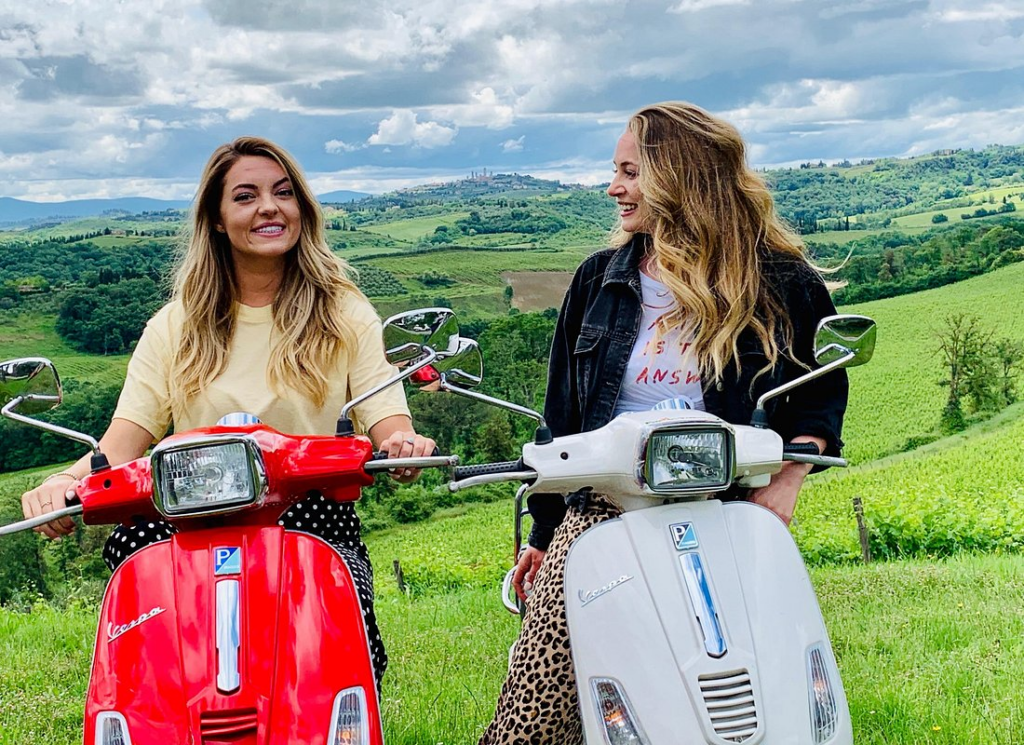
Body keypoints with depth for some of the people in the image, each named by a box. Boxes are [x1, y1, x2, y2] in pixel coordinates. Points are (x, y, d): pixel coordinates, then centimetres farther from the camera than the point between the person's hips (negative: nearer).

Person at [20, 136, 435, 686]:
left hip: (316, 523, -1)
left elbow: (386, 420, 0)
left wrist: (401, 444, -26)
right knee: (128, 539, -30)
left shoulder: (344, 315, 11)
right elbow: (130, 433, 4)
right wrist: (67, 480, -18)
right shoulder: (176, 326, 15)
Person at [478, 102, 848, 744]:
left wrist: (787, 476, -6)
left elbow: (821, 391, 12)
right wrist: (543, 534, 14)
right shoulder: (601, 280, 12)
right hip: (601, 508, 2)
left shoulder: (780, 283, 4)